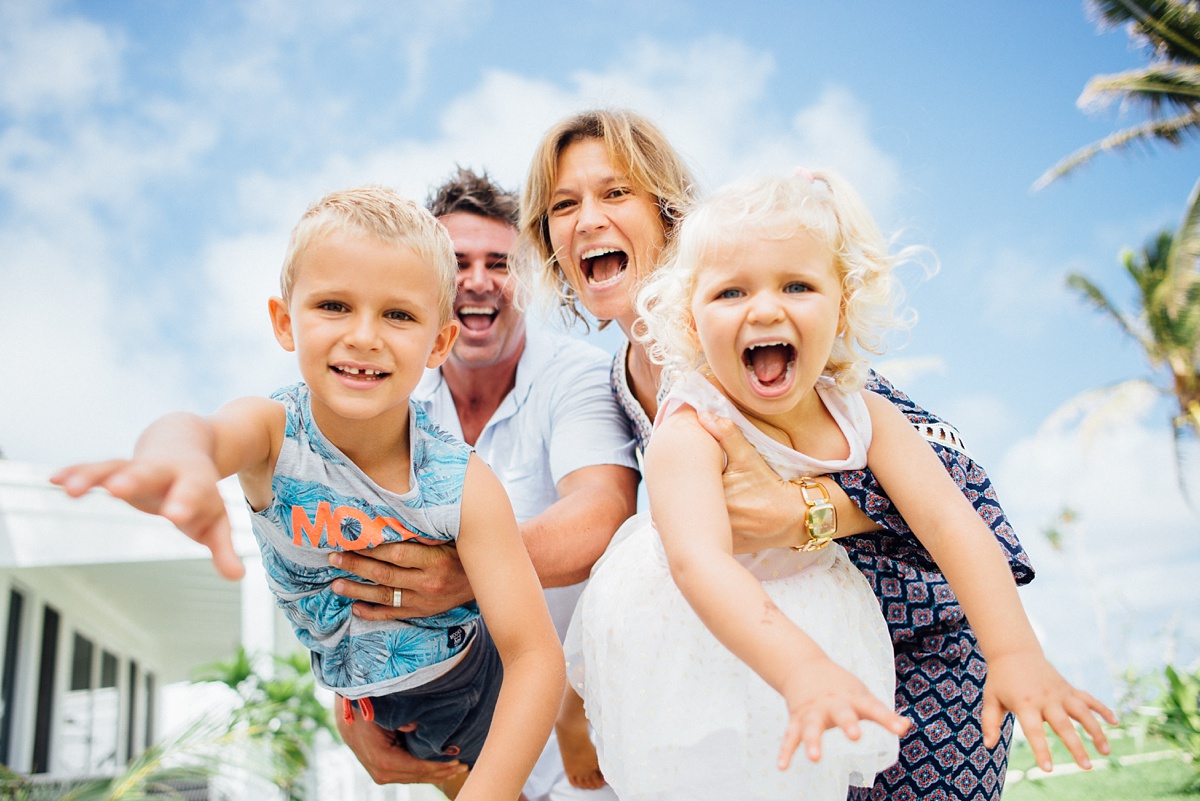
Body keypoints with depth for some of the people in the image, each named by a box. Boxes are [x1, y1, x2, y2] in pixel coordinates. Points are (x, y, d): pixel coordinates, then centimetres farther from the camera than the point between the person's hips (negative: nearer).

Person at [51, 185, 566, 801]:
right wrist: (178, 455, -78)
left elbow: (537, 658, -30)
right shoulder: (273, 432, -26)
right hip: (363, 701, 2)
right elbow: (204, 431, -52)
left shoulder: (465, 487, -30)